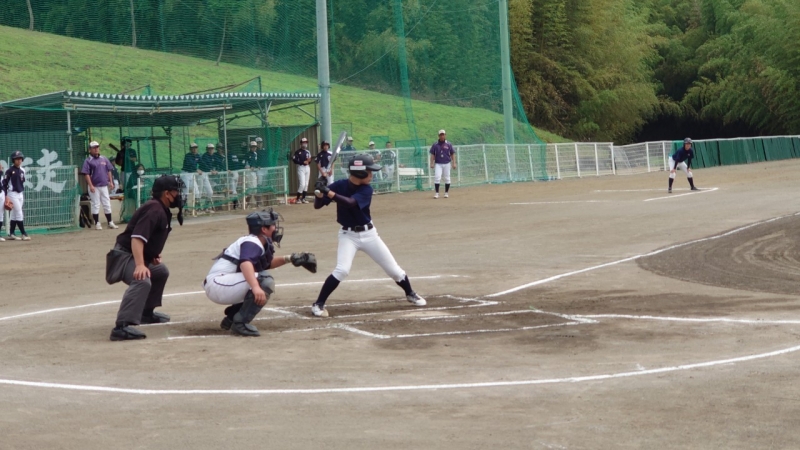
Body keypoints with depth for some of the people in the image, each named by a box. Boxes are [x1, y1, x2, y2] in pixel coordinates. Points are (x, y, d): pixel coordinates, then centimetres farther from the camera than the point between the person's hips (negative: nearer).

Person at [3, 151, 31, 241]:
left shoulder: (22, 170, 9)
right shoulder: (10, 170, -10)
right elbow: (4, 183, -9)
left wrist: (23, 195, 7)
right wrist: (6, 196, -13)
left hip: (20, 194, 7)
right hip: (13, 194, -7)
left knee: (14, 215, 9)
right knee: (19, 214, -10)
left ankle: (11, 234, 14)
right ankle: (24, 234, -9)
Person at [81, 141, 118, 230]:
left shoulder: (104, 159, 10)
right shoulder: (88, 161, -5)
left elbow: (108, 171, 15)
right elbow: (86, 174, -11)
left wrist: (111, 182, 6)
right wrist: (91, 186, -18)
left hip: (104, 185, 5)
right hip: (94, 187, -5)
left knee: (107, 204, 8)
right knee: (96, 205, -1)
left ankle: (110, 222, 14)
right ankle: (97, 223, 5)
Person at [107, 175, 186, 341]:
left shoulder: (163, 210, 13)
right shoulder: (154, 209, -19)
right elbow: (136, 237, -31)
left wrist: (153, 255, 11)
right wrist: (140, 265, -41)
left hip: (135, 256, 11)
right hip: (124, 255, -11)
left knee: (161, 271, 33)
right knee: (142, 280, -37)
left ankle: (146, 313, 41)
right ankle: (122, 326, -48)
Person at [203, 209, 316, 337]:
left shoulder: (260, 243, 16)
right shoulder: (252, 243, -14)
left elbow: (267, 264, 33)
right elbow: (245, 263, -34)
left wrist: (288, 259, 16)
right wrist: (255, 287, -49)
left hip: (220, 286, 10)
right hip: (217, 284, -10)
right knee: (265, 281, -23)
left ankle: (231, 317, 19)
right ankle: (240, 322, -22)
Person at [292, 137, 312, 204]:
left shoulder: (308, 152, 14)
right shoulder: (298, 152, -6)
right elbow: (294, 160, -14)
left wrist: (309, 161, -6)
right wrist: (303, 162, -19)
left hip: (307, 167, 7)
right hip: (301, 168, -7)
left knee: (306, 184, 7)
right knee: (302, 184, -14)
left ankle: (303, 198, 14)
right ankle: (297, 199, -6)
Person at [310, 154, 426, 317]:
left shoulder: (367, 189, -12)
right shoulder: (339, 185, -11)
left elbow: (349, 203, -30)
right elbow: (317, 205, -9)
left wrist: (329, 193, -41)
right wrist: (319, 193, -31)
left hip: (368, 234, 2)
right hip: (348, 235, -2)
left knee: (393, 269, 9)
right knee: (342, 270, -24)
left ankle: (410, 294, 35)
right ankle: (318, 304, -13)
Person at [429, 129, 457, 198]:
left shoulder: (448, 144, 2)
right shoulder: (435, 145, 2)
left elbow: (452, 154, 5)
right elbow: (432, 154, 4)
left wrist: (454, 163, -3)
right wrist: (432, 163, -7)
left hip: (446, 164, 1)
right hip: (438, 164, -1)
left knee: (447, 178, 5)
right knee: (437, 177, -13)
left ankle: (446, 193, 16)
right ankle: (437, 193, -9)